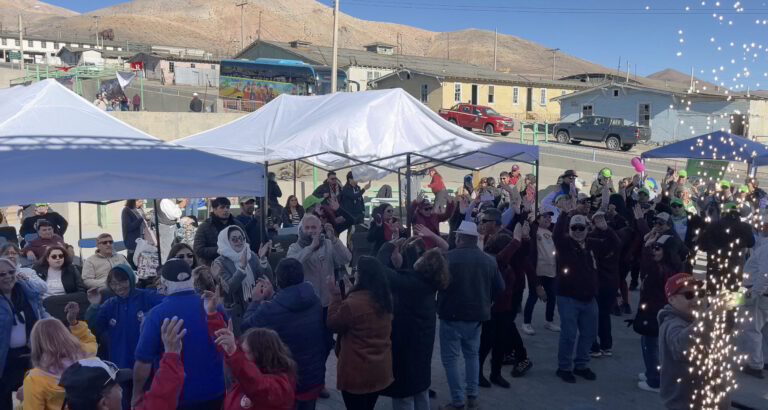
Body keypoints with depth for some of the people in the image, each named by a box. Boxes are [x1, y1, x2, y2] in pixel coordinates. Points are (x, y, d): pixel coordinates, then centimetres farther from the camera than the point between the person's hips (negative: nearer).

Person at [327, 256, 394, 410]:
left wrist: (335, 296, -4)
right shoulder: (385, 299, -1)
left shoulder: (352, 304, -24)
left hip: (357, 373, -6)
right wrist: (343, 295, 14)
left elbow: (333, 324, -8)